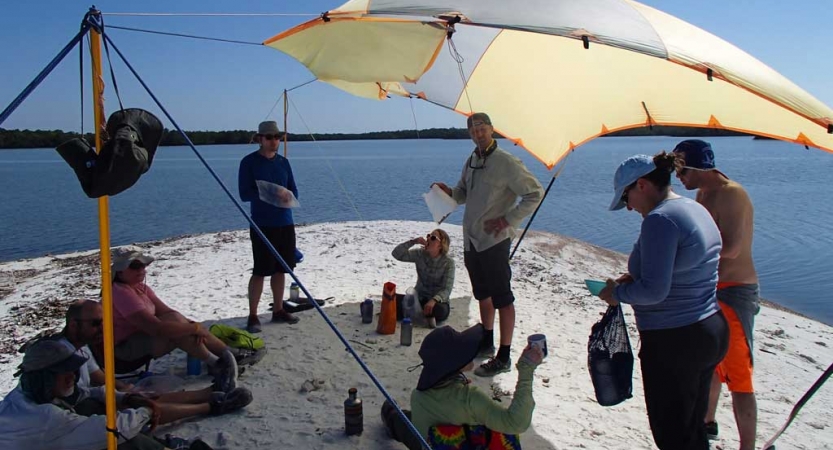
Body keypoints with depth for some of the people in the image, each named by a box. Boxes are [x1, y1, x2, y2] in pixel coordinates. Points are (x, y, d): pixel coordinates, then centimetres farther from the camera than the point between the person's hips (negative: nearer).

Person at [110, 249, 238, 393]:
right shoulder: (121, 292, -23)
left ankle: (226, 355, -17)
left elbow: (166, 311, -3)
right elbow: (156, 328, -33)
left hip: (142, 338, 9)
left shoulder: (141, 288, 8)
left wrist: (191, 325, -22)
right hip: (125, 347, -9)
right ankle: (215, 364, -26)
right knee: (174, 320, -29)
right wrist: (195, 328, -27)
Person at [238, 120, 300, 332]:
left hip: (285, 223, 5)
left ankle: (278, 310, 23)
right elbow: (244, 194, -10)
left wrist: (287, 194, -13)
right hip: (262, 225, -5)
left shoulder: (283, 162, 11)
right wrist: (270, 193, -22)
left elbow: (294, 191, 11)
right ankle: (252, 316, 5)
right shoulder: (249, 162, -4)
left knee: (280, 269, 11)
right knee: (260, 271, -5)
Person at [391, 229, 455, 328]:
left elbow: (447, 289, -19)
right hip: (418, 298, 4)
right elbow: (396, 254, -13)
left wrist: (434, 300, -37)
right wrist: (413, 241, -24)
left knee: (440, 310, -39)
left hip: (437, 301, -3)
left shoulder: (448, 262, -12)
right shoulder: (420, 254, -3)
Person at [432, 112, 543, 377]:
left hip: (494, 240, -8)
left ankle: (503, 358, 5)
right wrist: (449, 193, -1)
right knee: (483, 294, 19)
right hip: (472, 239, 8)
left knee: (502, 298, -2)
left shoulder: (506, 162, -13)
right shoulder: (472, 161, 10)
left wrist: (508, 220, -17)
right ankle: (487, 343, 35)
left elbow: (535, 193, -14)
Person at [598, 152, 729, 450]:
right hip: (712, 333, 10)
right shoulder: (696, 209, 9)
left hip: (673, 343, -10)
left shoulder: (660, 219, -21)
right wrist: (635, 278, 10)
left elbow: (653, 291, -25)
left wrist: (617, 293, -8)